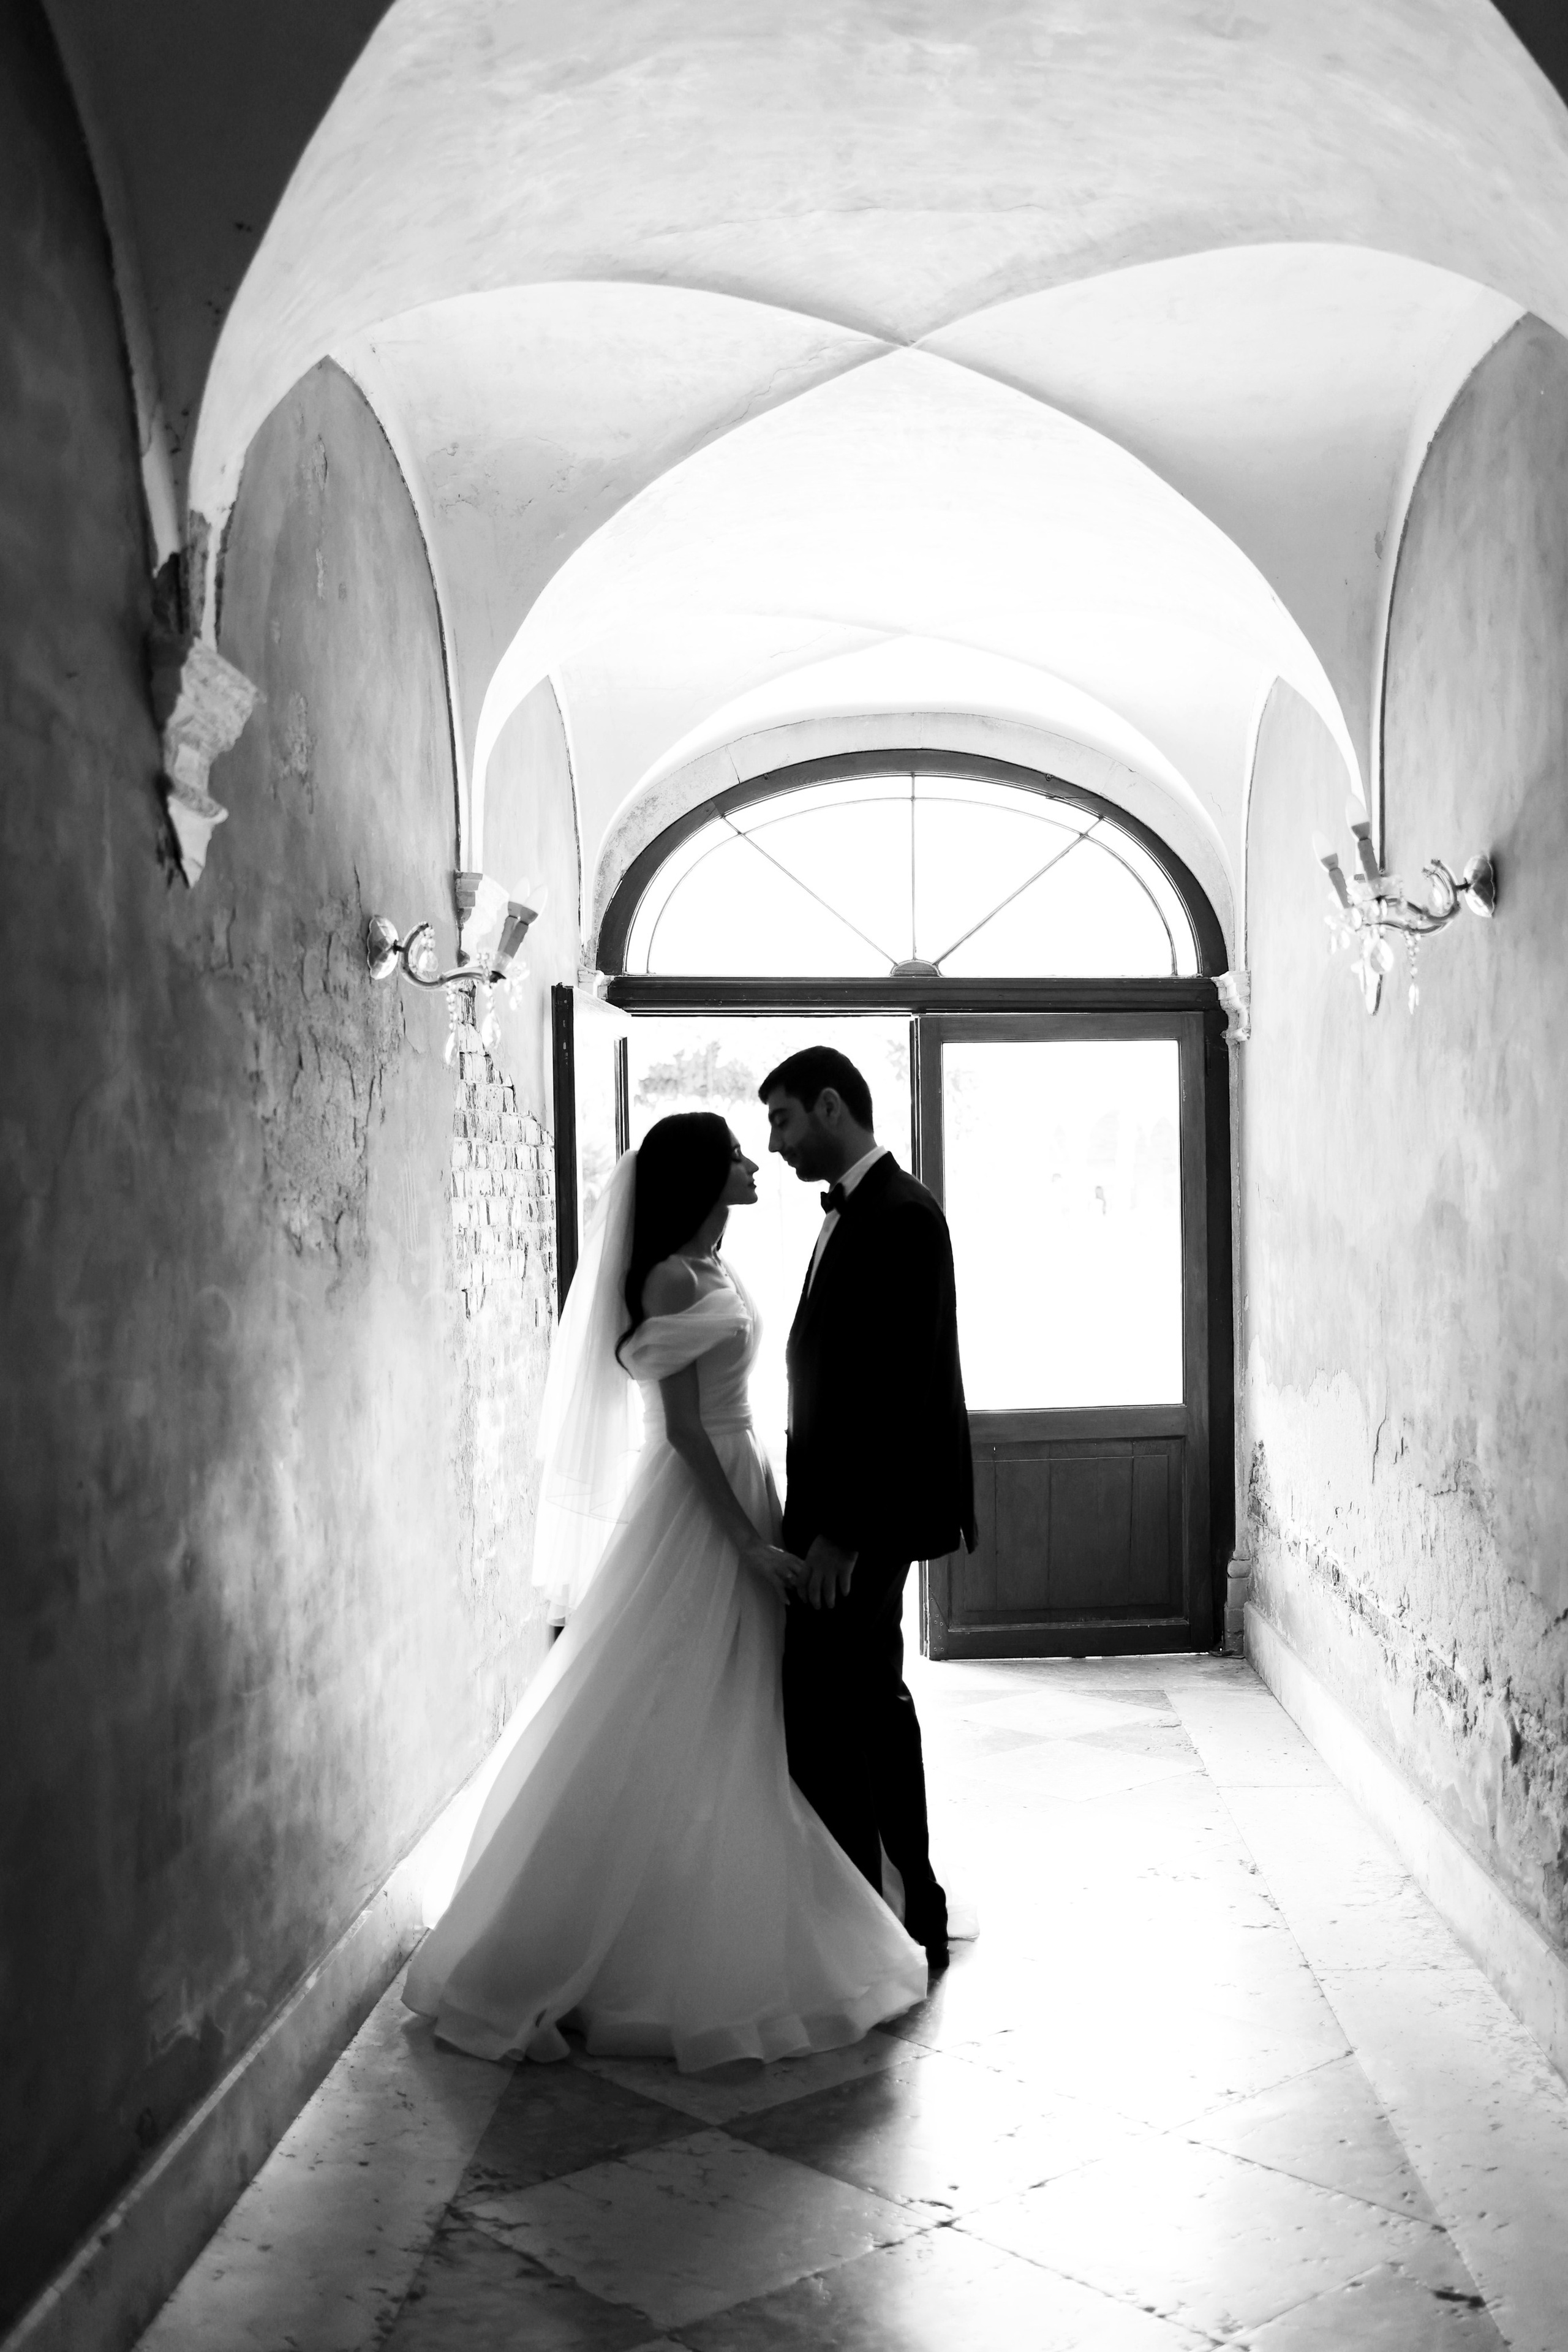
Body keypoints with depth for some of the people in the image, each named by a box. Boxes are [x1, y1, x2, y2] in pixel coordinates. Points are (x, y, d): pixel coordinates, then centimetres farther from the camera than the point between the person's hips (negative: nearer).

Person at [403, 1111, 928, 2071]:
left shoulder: (714, 1271, 12)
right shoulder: (673, 1279, -15)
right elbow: (681, 1428, -19)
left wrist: (763, 1530, 16)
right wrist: (750, 1542, -20)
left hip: (738, 1499, 9)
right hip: (694, 1515, -9)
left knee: (732, 1743, 14)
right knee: (665, 1746, -3)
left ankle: (719, 1949, 26)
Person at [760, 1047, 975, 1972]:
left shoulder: (897, 1217, -17)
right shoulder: (863, 1210, 13)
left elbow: (897, 1385, -22)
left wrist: (840, 1530, -21)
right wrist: (828, 1519, 14)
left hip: (861, 1516, -11)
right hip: (856, 1510, 11)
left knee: (827, 1721, -6)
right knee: (872, 1704, 18)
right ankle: (913, 1911, 30)